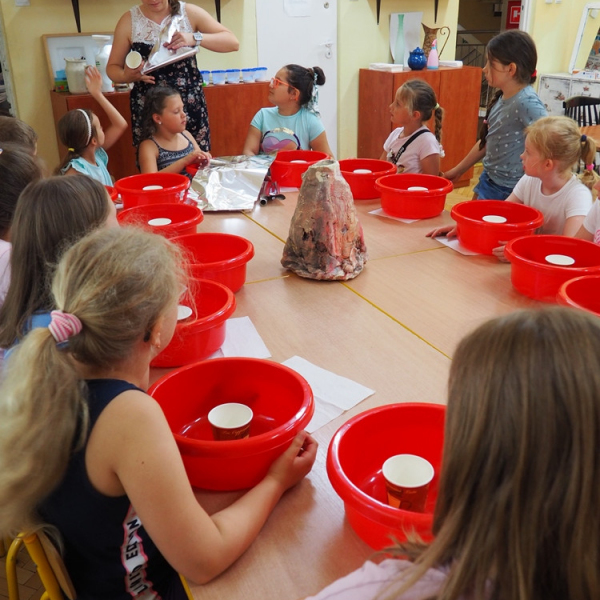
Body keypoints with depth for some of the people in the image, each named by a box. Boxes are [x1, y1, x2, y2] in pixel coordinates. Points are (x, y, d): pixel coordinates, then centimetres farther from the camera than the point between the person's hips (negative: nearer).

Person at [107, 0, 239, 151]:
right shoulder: (129, 20, 1)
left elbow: (232, 42, -5)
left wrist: (195, 38, -20)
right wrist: (127, 76, -18)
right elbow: (112, 67, 6)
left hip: (190, 104, 0)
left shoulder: (189, 12, 0)